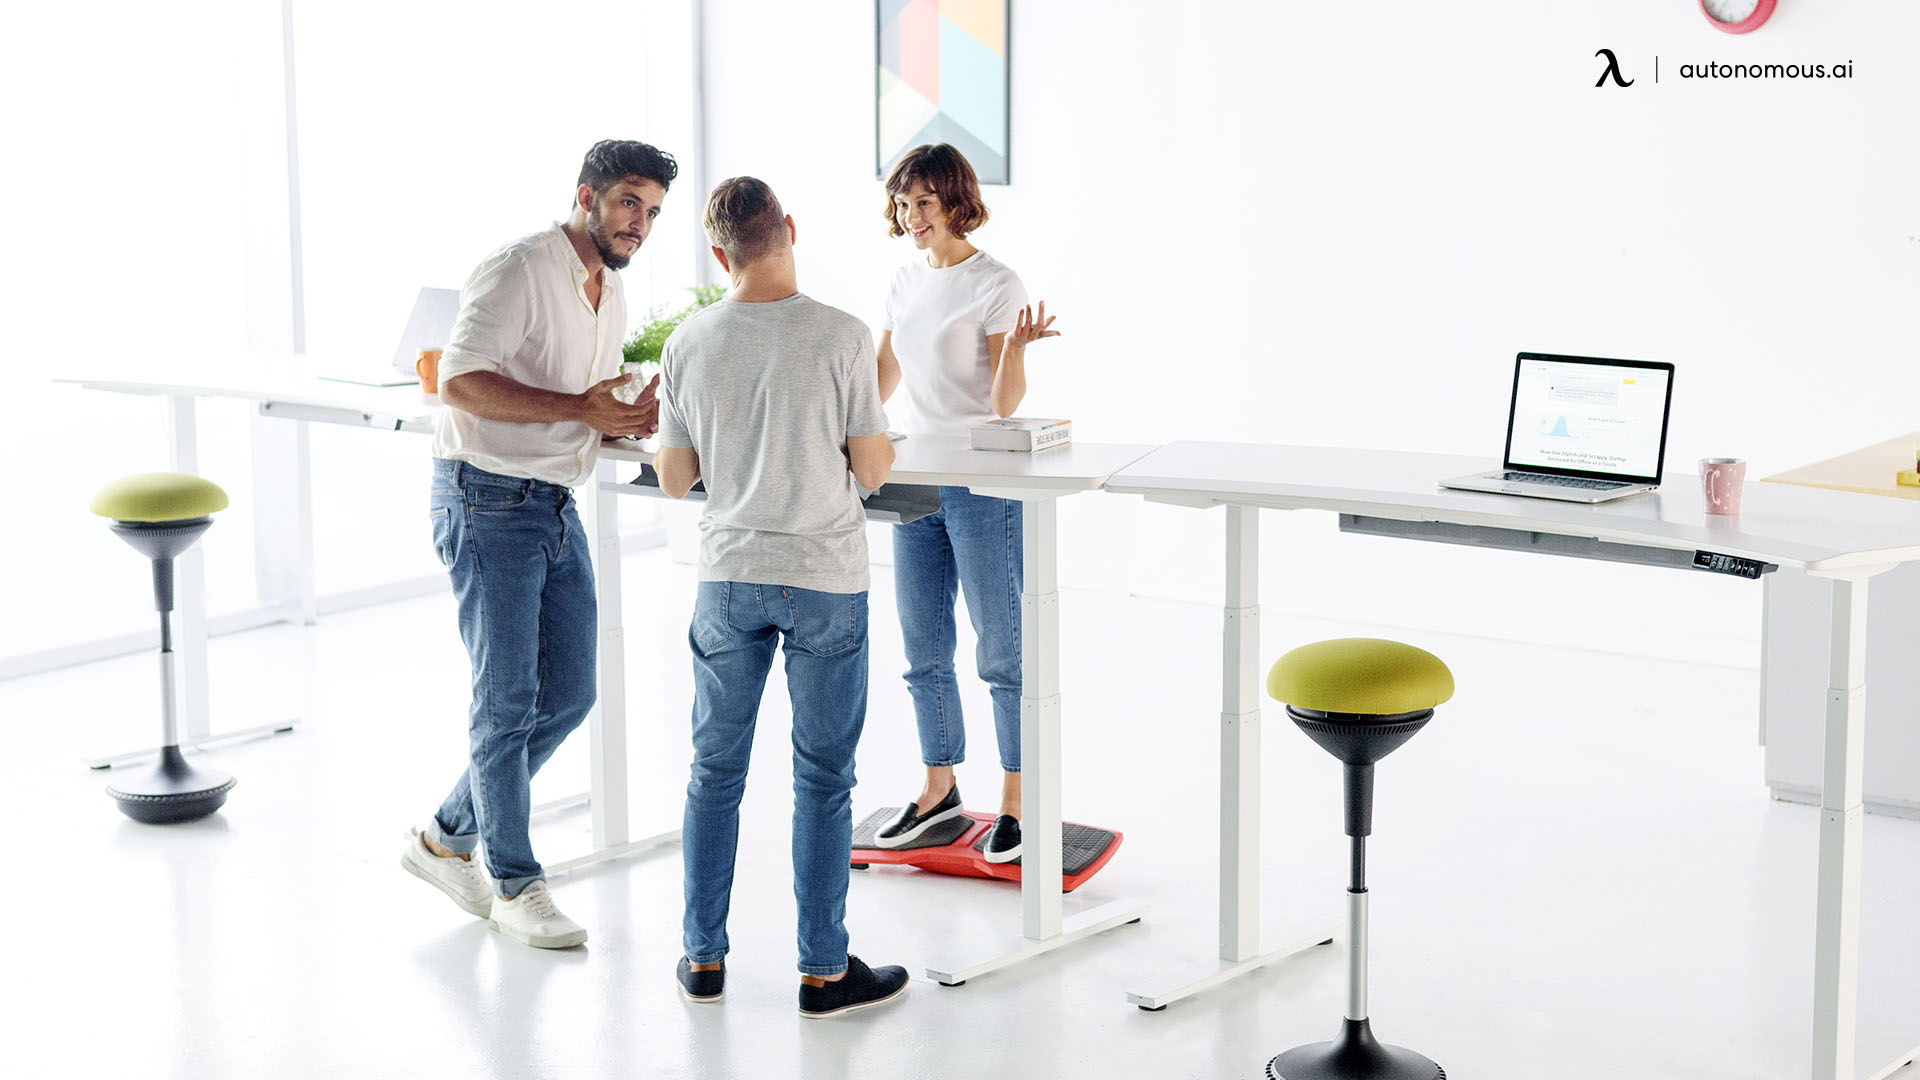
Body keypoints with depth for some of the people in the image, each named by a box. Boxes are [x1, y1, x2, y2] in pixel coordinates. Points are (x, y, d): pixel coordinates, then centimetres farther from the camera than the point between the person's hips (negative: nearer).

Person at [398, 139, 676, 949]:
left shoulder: (611, 296, 15)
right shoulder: (519, 270, -13)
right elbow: (461, 382, -24)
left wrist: (635, 419, 1)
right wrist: (580, 409, -25)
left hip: (556, 507, 9)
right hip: (488, 503, -9)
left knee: (568, 695, 9)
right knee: (508, 698, -3)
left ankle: (446, 840, 24)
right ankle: (514, 883, 10)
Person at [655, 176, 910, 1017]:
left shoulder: (689, 344, -3)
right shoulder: (841, 338, -12)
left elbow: (675, 481, 4)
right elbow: (874, 470, -7)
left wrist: (657, 426, 23)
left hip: (728, 577, 3)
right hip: (825, 581, -3)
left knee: (715, 771, 14)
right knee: (822, 779, 6)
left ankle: (704, 957, 21)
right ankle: (823, 969, 12)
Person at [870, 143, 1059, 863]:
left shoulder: (995, 285, -9)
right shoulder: (907, 283, 11)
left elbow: (1005, 405, -13)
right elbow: (880, 385, 20)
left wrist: (1016, 348, -30)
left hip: (983, 485, -7)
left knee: (1001, 648, -1)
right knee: (923, 650, 11)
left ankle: (1017, 801, 7)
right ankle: (939, 787, 25)